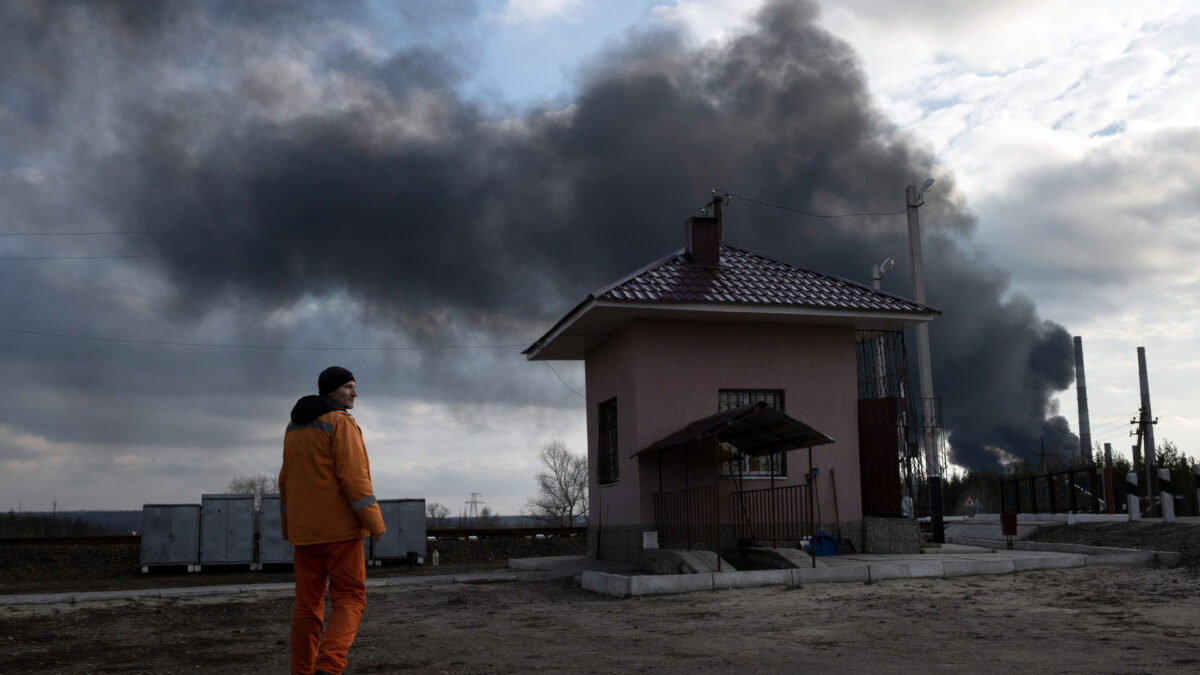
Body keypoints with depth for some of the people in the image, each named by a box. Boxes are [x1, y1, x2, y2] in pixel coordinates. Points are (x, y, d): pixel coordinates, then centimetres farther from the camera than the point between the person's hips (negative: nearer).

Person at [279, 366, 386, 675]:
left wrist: (289, 528, 22)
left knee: (308, 602, 10)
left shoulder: (296, 427, 13)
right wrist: (375, 523, -14)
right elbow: (354, 478, -19)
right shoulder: (341, 424, -12)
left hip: (307, 527, 7)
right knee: (349, 600, -1)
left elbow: (287, 481, 16)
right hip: (339, 526, -7)